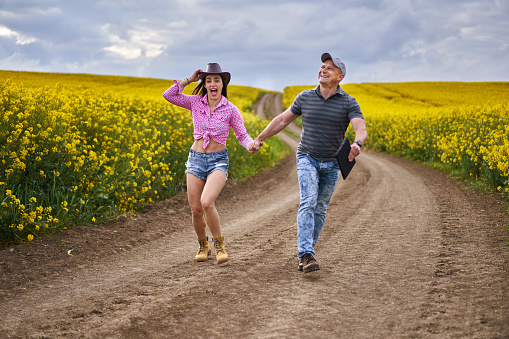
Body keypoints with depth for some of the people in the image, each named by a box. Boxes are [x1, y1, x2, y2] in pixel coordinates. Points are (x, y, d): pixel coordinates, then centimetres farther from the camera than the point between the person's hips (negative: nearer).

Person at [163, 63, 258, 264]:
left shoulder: (230, 109, -3)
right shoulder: (195, 102, 2)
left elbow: (242, 136, 0)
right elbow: (167, 95, -5)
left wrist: (251, 145, -22)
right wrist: (189, 80, -6)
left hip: (218, 160, -3)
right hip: (196, 158, 3)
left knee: (207, 203, -25)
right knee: (195, 209, 0)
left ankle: (219, 244, -2)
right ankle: (203, 245, 27)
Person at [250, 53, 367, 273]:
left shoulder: (348, 103, -6)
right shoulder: (305, 98, -1)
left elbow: (361, 130, -20)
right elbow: (282, 120, 10)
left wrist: (358, 144, -44)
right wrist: (259, 139, 15)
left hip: (332, 164, 1)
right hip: (307, 158, -1)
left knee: (320, 210, 9)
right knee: (308, 203, -20)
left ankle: (306, 252, 23)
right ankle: (306, 255, -25)